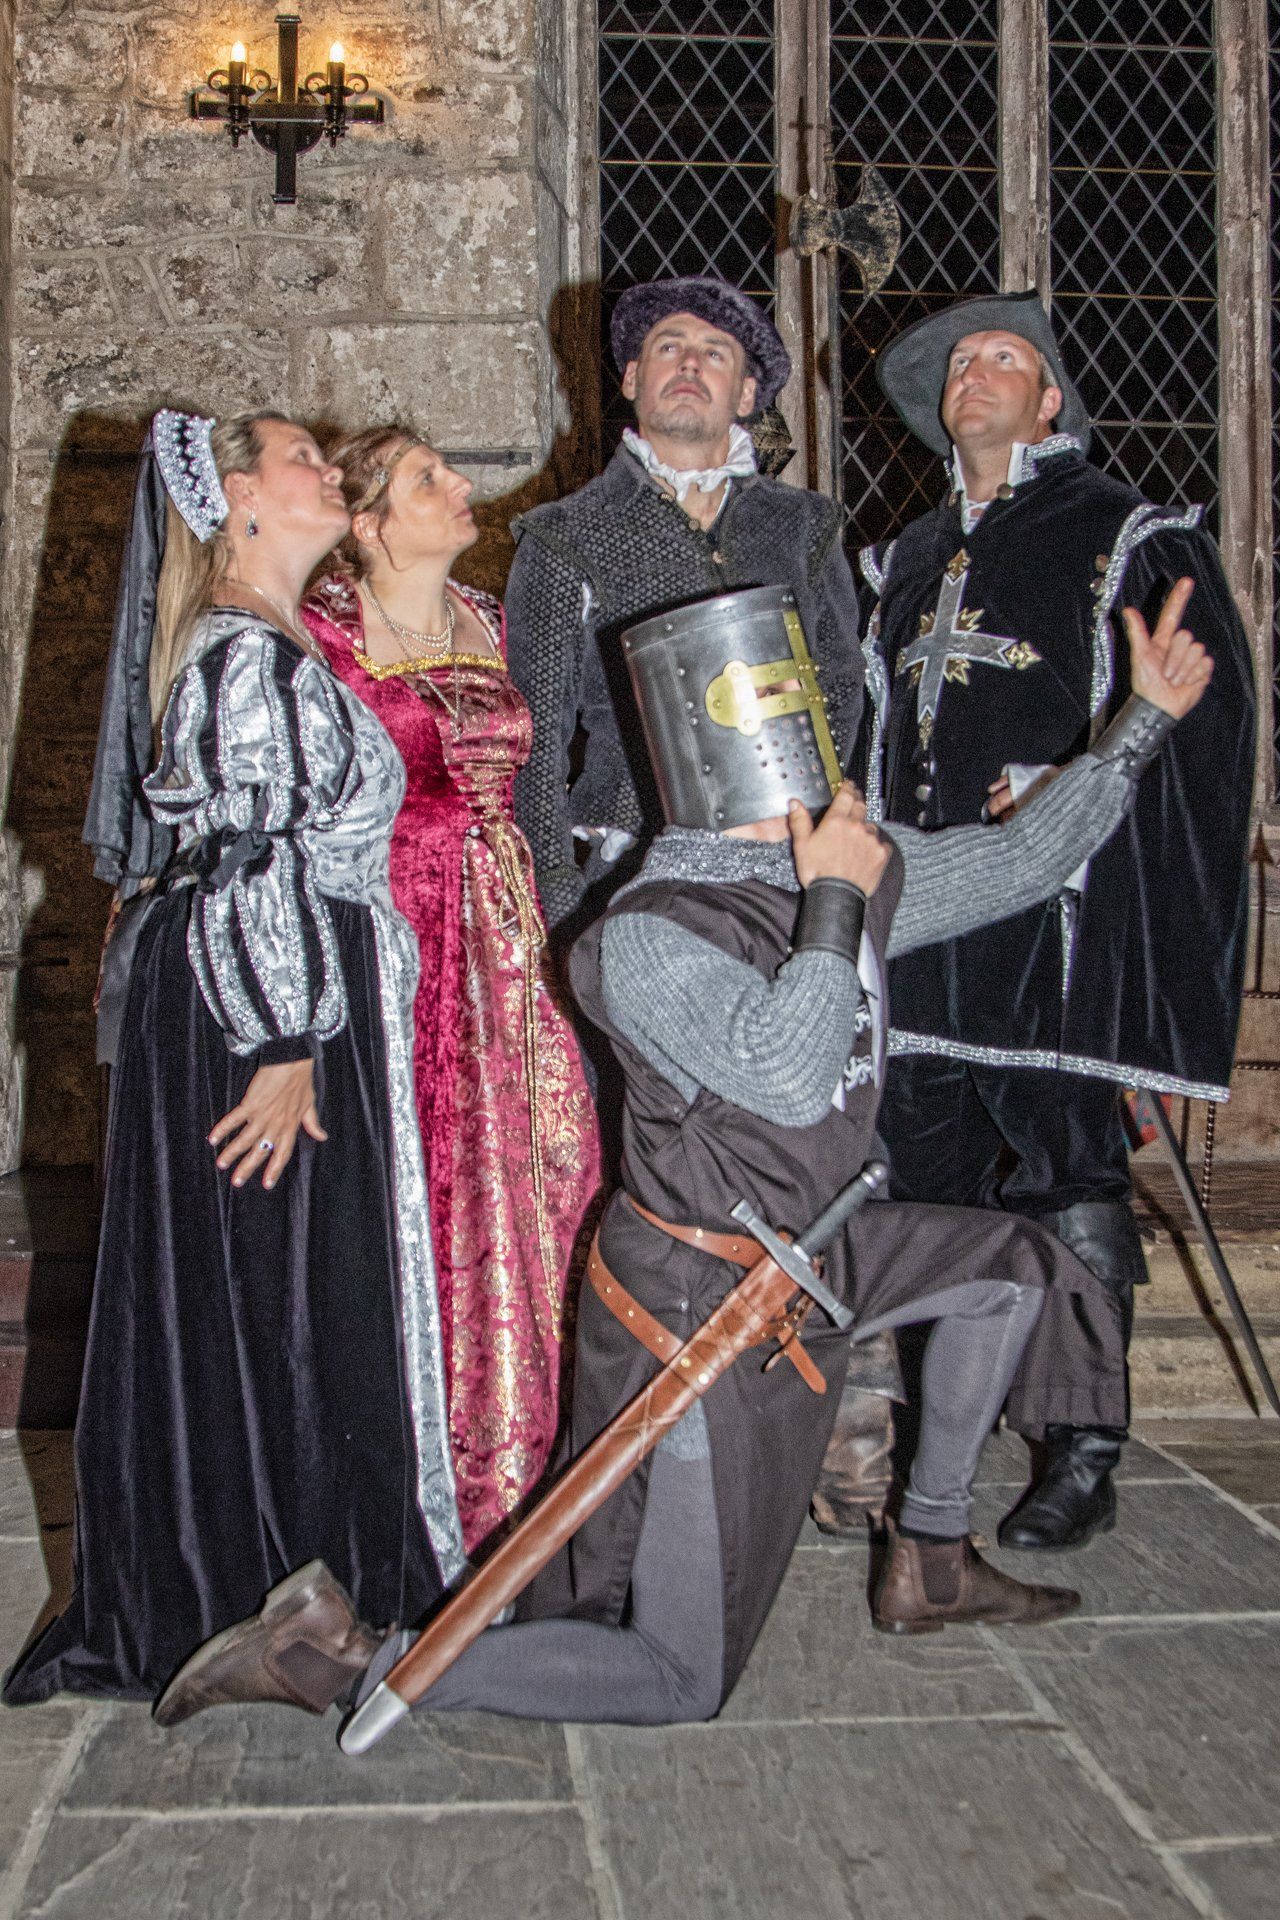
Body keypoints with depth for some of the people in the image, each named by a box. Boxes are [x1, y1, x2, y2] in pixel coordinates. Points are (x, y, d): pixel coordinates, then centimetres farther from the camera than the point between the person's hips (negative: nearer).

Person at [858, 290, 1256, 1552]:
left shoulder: (1129, 537, 3)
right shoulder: (911, 560, 22)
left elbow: (1204, 712, -5)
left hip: (1058, 899, -5)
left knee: (1062, 1172, -5)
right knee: (933, 1174, 7)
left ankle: (1085, 1458, 6)